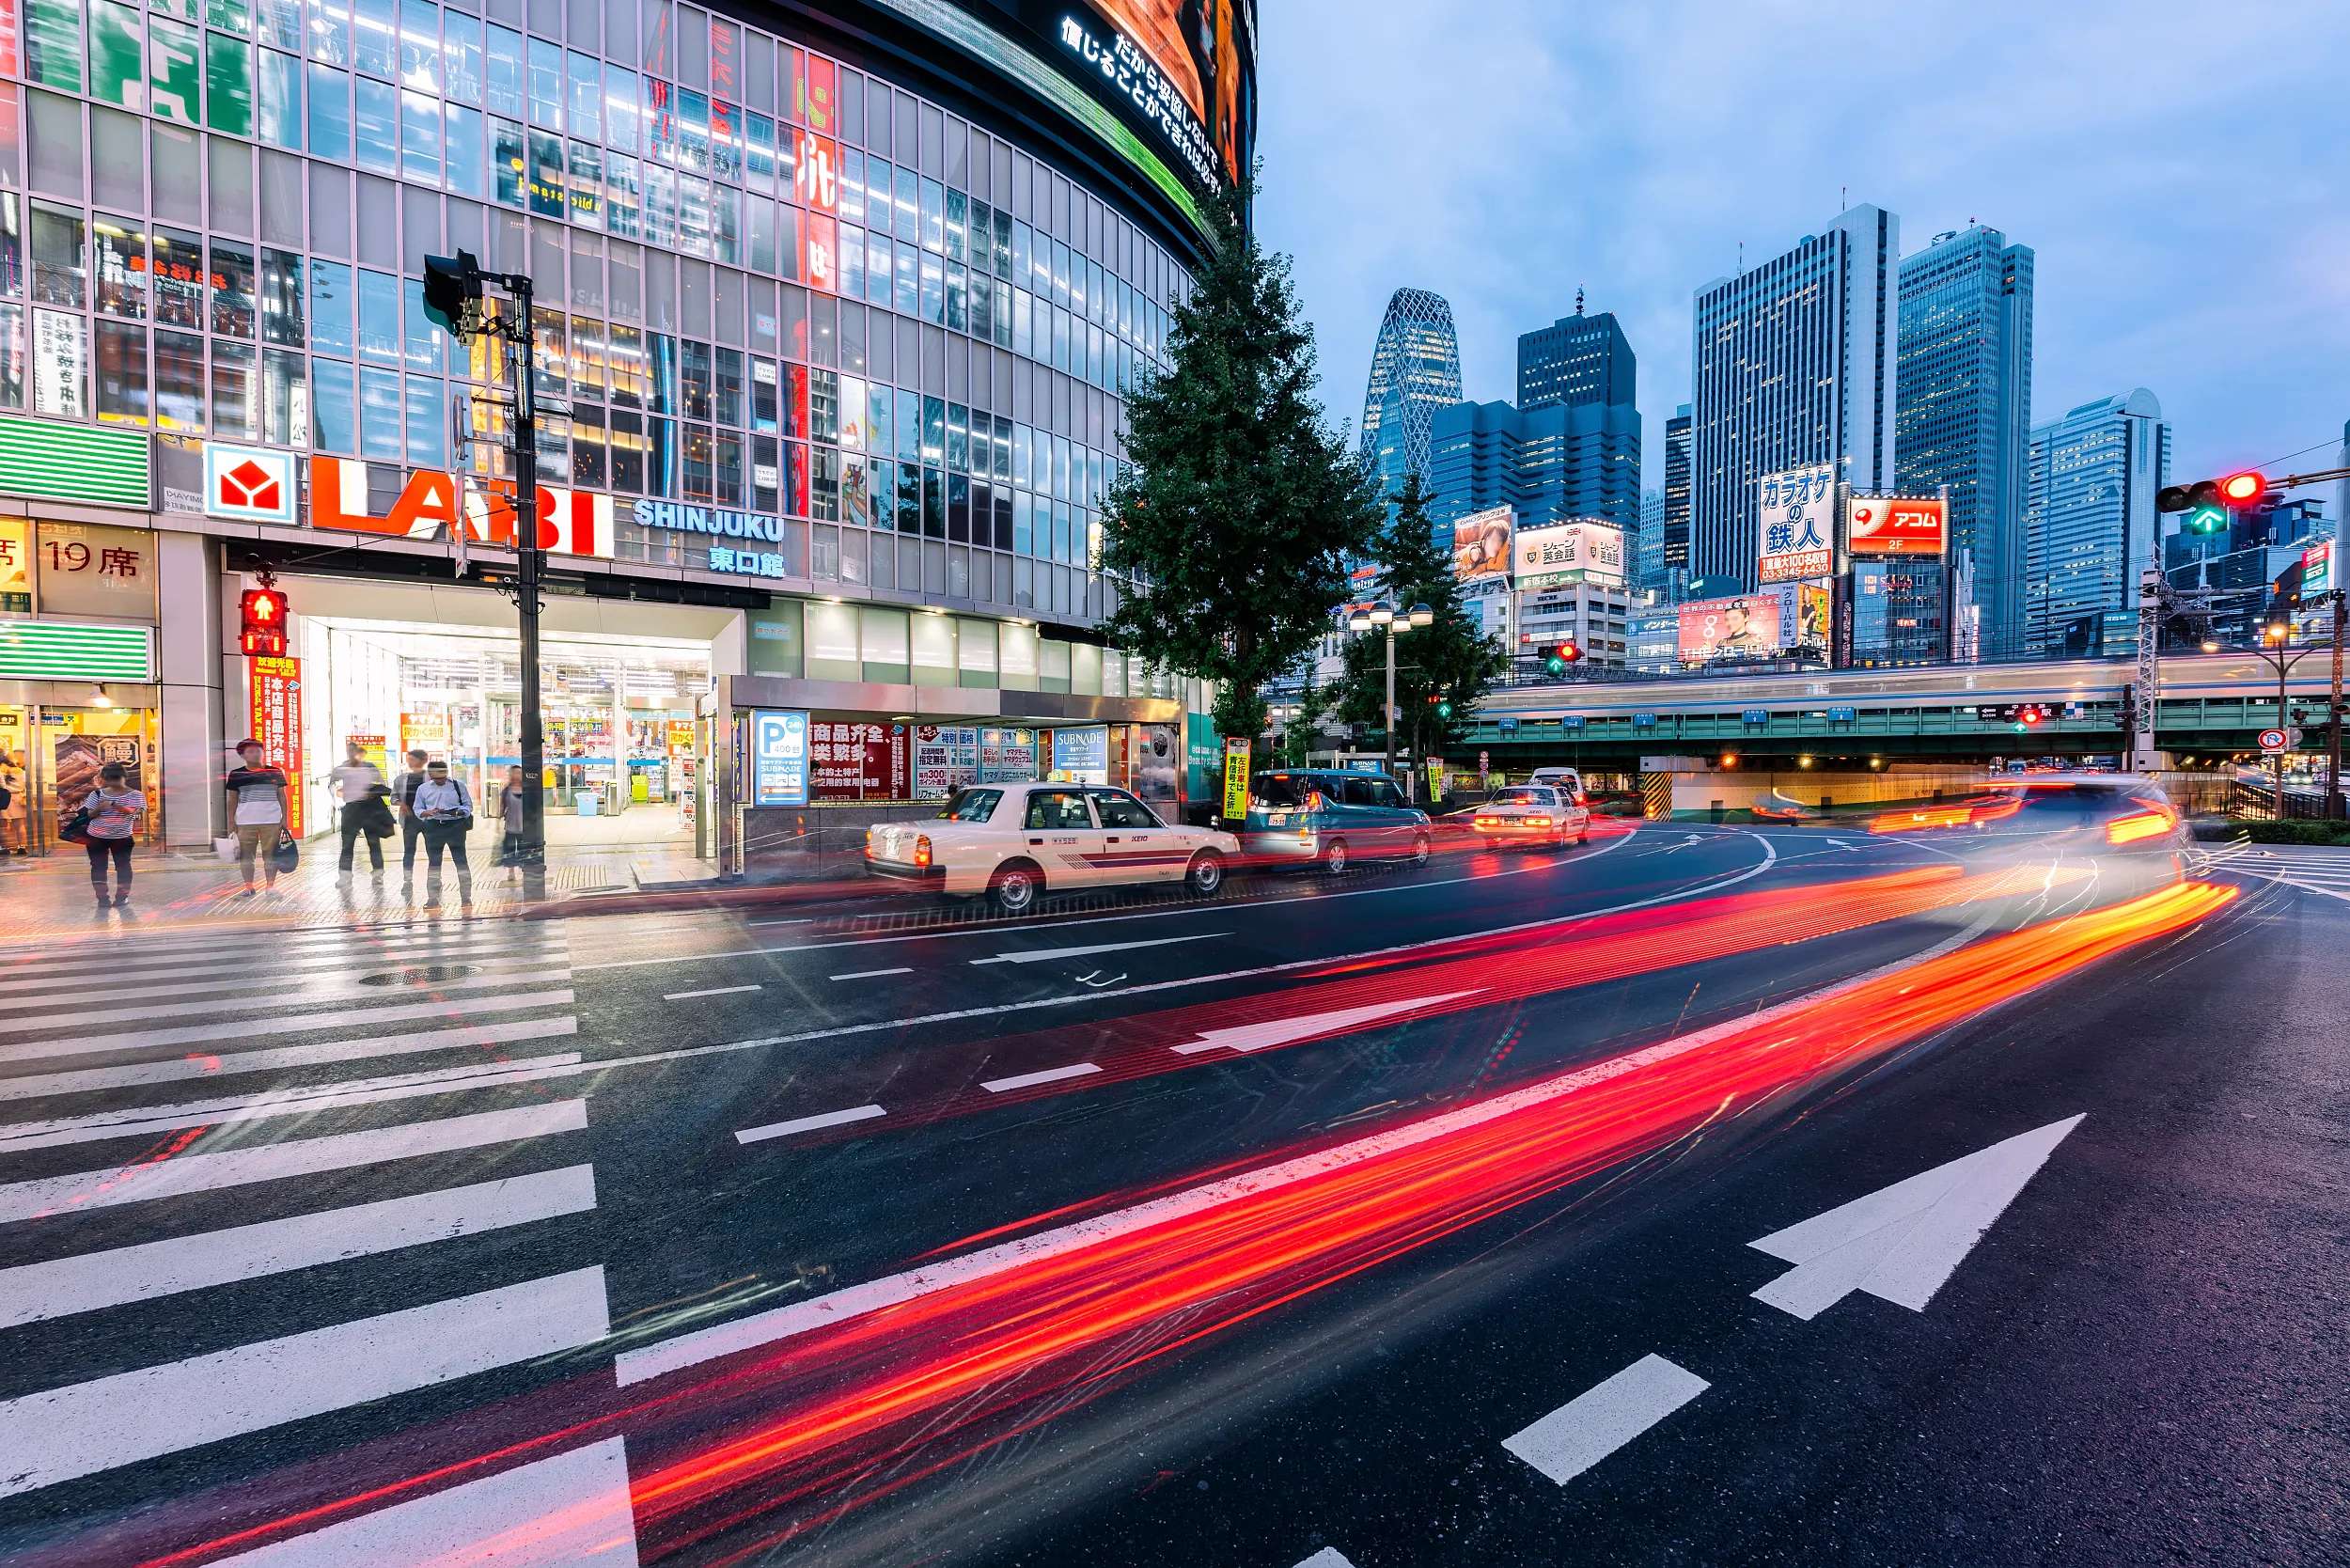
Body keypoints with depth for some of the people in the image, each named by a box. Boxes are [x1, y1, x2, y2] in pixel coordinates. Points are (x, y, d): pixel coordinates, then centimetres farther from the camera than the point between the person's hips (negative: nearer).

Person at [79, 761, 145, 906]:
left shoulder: (135, 795, -4)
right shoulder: (97, 794, 3)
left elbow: (133, 812, -19)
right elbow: (88, 815, 3)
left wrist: (112, 804, -26)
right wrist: (99, 808, -17)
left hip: (122, 837, -2)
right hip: (96, 837, 2)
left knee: (123, 865, 2)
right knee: (98, 866, 5)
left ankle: (122, 896, 6)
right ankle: (102, 897, 9)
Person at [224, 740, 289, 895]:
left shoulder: (274, 773, 6)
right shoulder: (236, 775, 5)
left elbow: (282, 796, 9)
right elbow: (233, 799, 8)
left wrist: (284, 818, 3)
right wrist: (231, 821, 3)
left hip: (271, 821, 0)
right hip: (245, 822, 0)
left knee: (271, 855, 2)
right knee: (246, 856, 3)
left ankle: (271, 886, 9)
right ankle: (249, 887, 12)